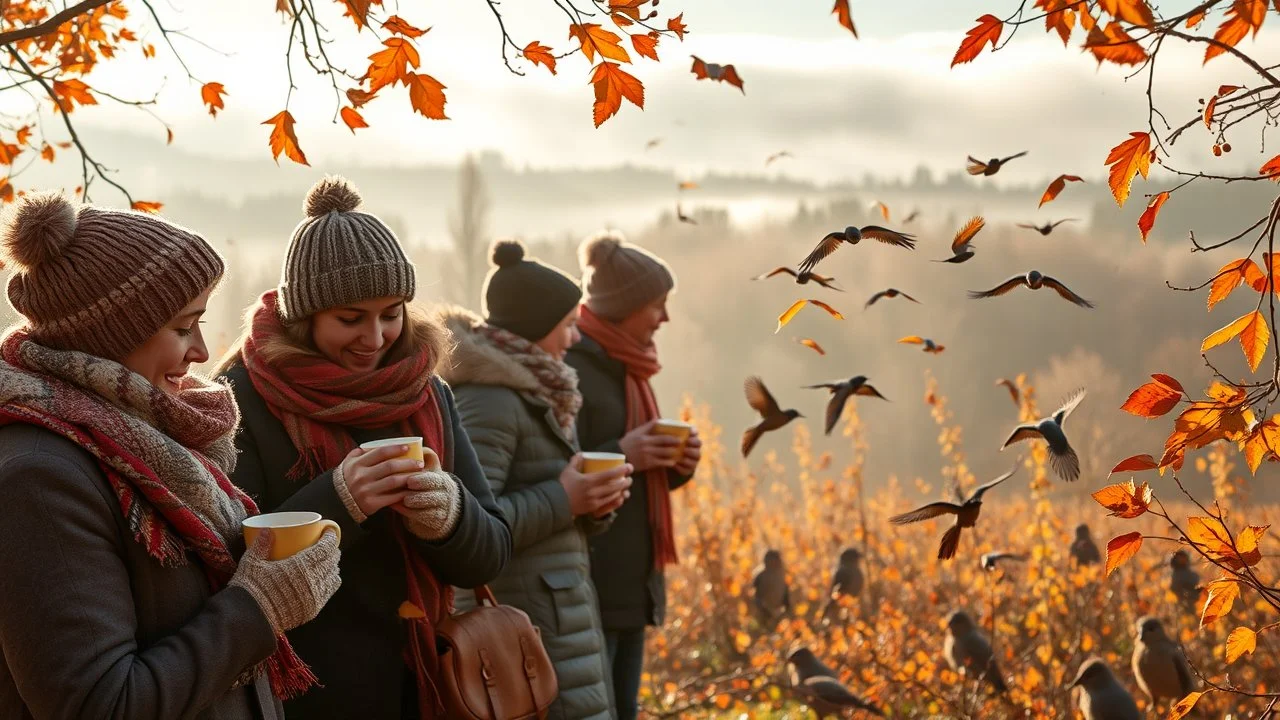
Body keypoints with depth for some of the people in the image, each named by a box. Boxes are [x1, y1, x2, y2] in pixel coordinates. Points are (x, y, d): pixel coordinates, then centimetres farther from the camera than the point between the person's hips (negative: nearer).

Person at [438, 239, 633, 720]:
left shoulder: (533, 393, 16)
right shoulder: (489, 400, -15)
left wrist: (595, 503, -1)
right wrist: (562, 499, -19)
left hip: (554, 620, 10)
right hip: (527, 628, -10)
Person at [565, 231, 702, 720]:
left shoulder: (623, 369, 16)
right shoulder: (567, 371, -13)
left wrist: (675, 464, 3)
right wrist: (620, 456, -24)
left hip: (632, 584, 9)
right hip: (586, 587, -9)